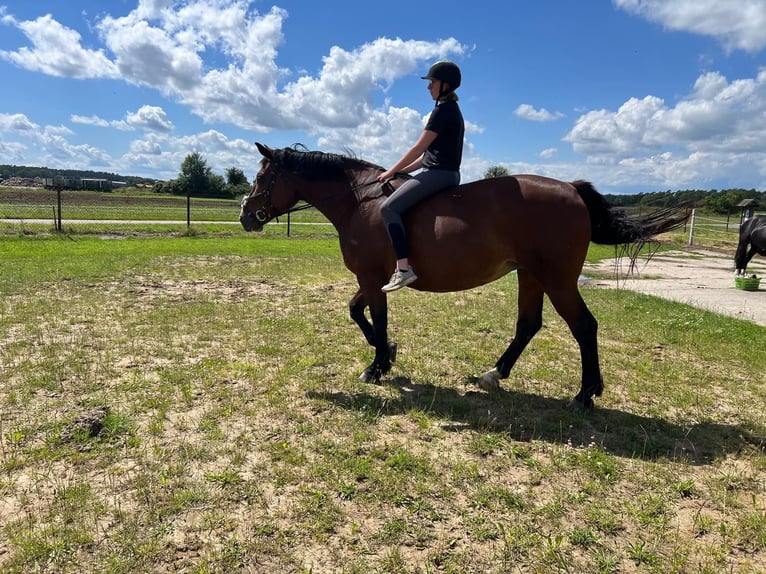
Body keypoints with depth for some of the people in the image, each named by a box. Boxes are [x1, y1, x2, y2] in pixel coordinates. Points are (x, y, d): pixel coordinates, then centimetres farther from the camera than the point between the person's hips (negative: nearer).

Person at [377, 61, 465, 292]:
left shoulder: (443, 110, -11)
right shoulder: (452, 110, 21)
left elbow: (419, 148, -14)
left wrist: (392, 171, -5)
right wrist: (401, 171, 16)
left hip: (438, 174, -11)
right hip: (444, 174, 11)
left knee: (389, 207, -19)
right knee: (398, 203, 23)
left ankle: (404, 268, -26)